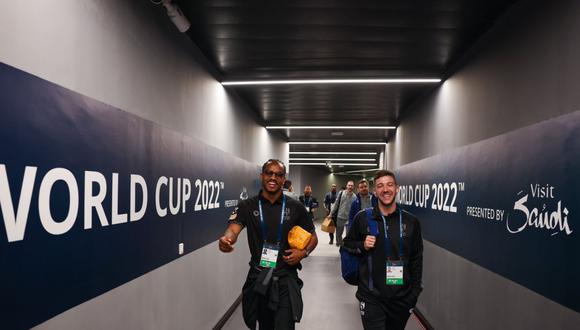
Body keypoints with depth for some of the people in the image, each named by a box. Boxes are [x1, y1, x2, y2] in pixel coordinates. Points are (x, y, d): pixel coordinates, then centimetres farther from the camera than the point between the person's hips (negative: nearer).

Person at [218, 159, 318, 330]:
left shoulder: (295, 207, -1)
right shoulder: (247, 206, -2)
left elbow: (312, 237, 8)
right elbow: (233, 229, -18)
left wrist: (304, 252, -13)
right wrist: (226, 239, -42)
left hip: (286, 278, -1)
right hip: (257, 278, 2)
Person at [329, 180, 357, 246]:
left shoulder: (354, 197, -3)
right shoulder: (341, 193, -2)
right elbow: (336, 204, 2)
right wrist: (331, 214, 2)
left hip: (350, 218, -1)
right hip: (340, 217, 1)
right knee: (338, 233, 11)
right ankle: (340, 243, 31)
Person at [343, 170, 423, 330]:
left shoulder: (411, 221, 0)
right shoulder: (362, 218, -5)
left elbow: (417, 259, 6)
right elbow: (347, 243, 9)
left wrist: (415, 292, 5)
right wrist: (362, 246, -11)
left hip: (402, 297, 2)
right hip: (371, 297, -2)